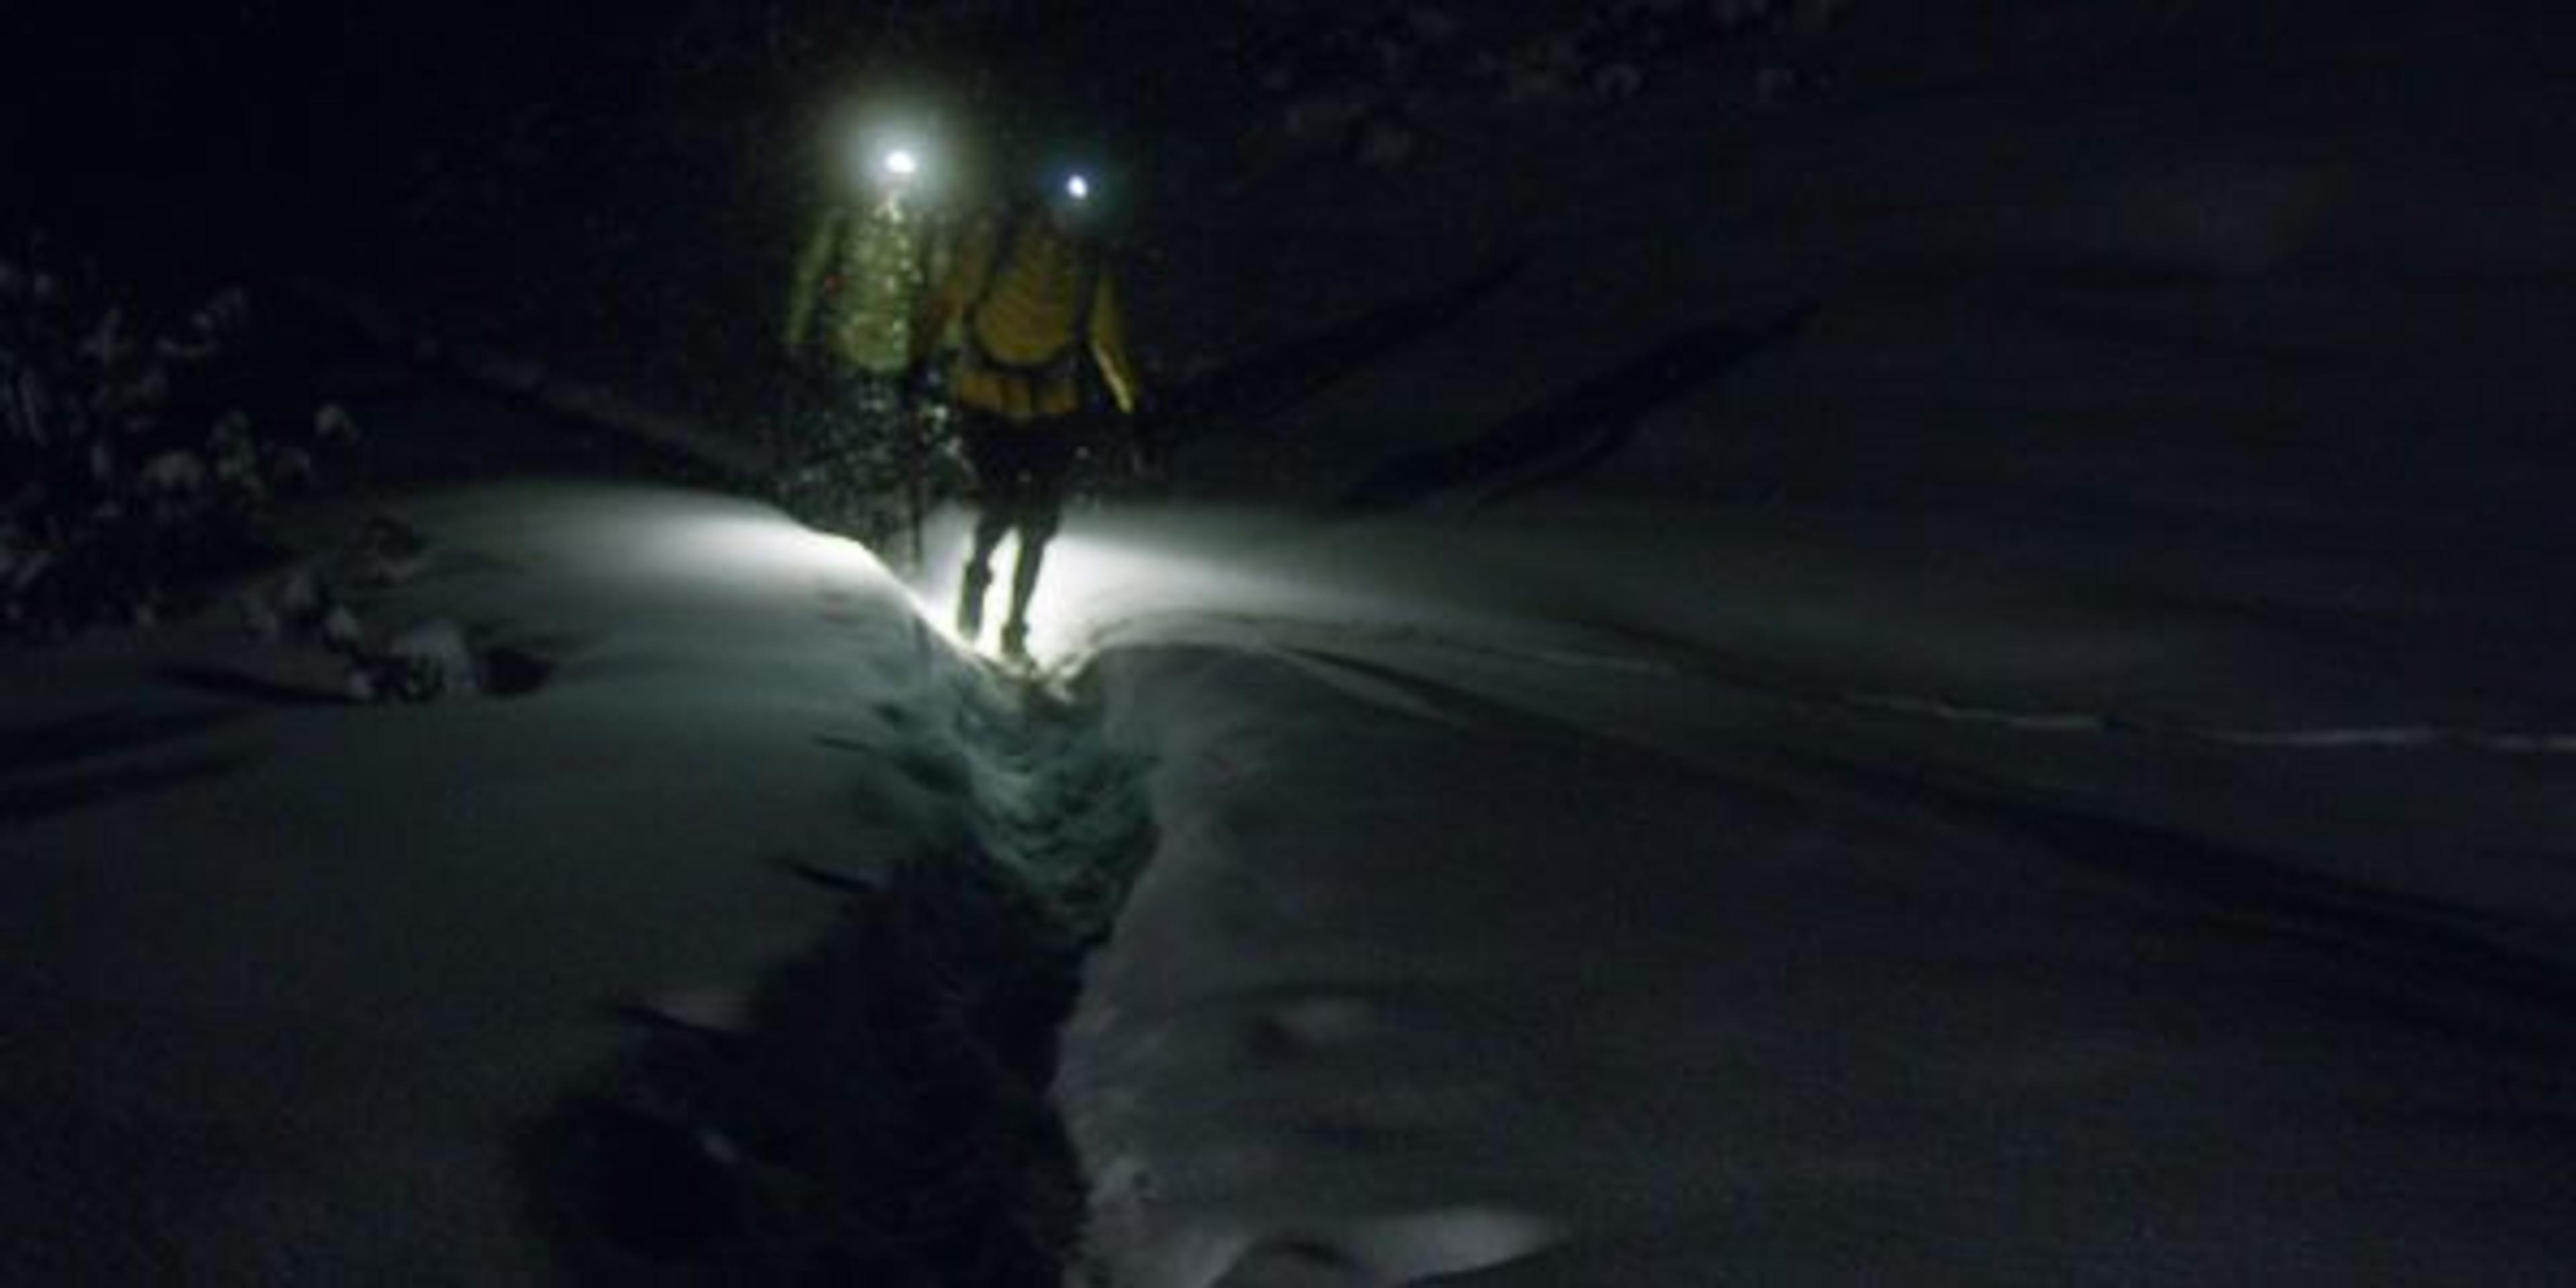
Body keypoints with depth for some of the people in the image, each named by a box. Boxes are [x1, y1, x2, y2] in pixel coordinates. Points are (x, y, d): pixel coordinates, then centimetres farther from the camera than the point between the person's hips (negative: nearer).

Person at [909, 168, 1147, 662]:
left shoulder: (1093, 263, 4)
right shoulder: (997, 239, -5)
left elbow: (1108, 337, 14)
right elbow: (950, 297, 1)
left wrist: (1132, 401, 12)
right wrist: (921, 355, -6)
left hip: (1053, 410, 3)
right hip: (987, 398, -3)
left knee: (1039, 524, 3)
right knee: (1000, 508, -14)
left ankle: (1015, 626, 20)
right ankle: (977, 573, 20)